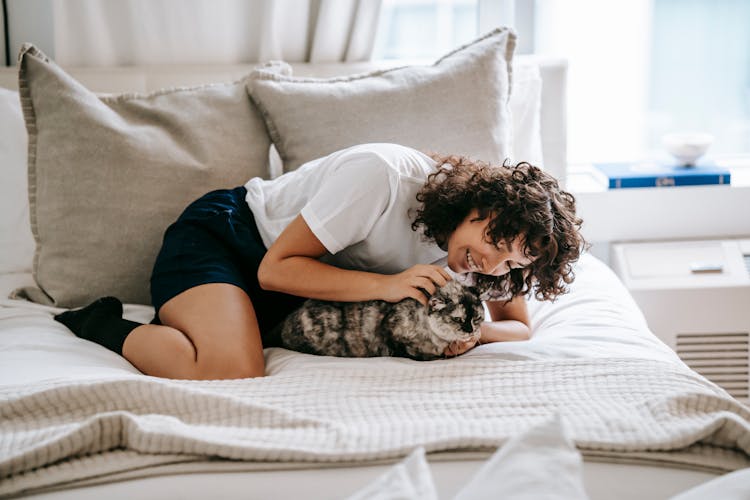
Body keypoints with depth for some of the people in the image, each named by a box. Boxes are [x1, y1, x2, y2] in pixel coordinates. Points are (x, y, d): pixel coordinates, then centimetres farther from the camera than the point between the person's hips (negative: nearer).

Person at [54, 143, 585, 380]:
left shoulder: (467, 240, -9)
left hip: (286, 295, 8)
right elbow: (276, 268, -27)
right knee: (234, 373, -31)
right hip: (217, 238, -8)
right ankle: (107, 327, -7)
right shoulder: (381, 175, -31)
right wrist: (388, 284, -36)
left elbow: (520, 325, -1)